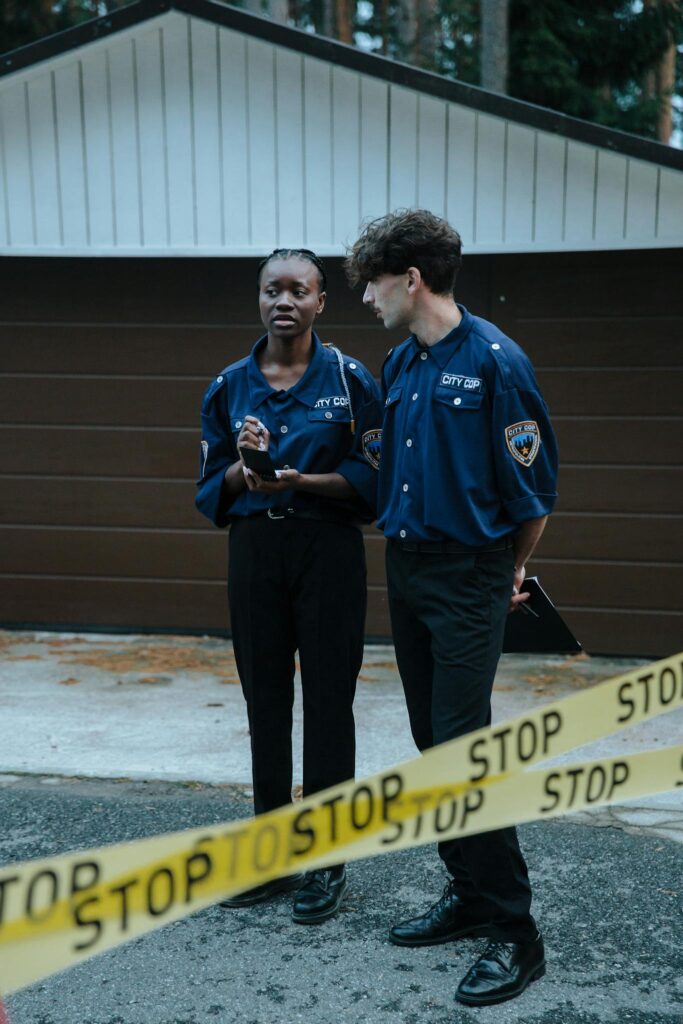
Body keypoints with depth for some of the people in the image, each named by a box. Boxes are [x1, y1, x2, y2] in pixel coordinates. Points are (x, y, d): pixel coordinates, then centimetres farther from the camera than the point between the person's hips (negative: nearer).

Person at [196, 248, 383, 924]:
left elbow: (373, 476, -6)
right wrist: (245, 467, -14)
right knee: (265, 699, 10)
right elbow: (212, 486, 7)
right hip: (255, 551, 3)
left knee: (327, 701, 3)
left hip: (328, 550, -3)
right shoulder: (230, 386, 5)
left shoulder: (350, 379, -3)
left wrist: (300, 479, -20)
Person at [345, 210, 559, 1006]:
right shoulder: (398, 365, 9)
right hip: (405, 569, 8)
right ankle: (468, 894, 27)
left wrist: (509, 573, 2)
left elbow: (533, 487, -9)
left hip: (466, 577, -7)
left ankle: (514, 931, 7)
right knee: (430, 745, 12)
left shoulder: (493, 360, -13)